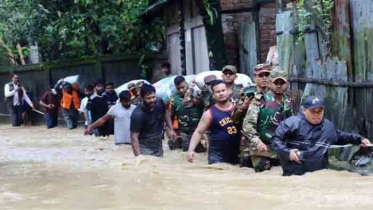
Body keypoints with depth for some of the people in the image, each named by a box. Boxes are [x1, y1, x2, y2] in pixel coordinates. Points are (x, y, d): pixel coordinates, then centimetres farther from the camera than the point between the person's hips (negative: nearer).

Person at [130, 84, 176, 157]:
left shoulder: (159, 102, -11)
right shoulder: (137, 115, -26)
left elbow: (166, 113, 13)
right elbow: (134, 137, -24)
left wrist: (171, 129, 6)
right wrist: (138, 157, -31)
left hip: (158, 146, 6)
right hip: (145, 148, -6)